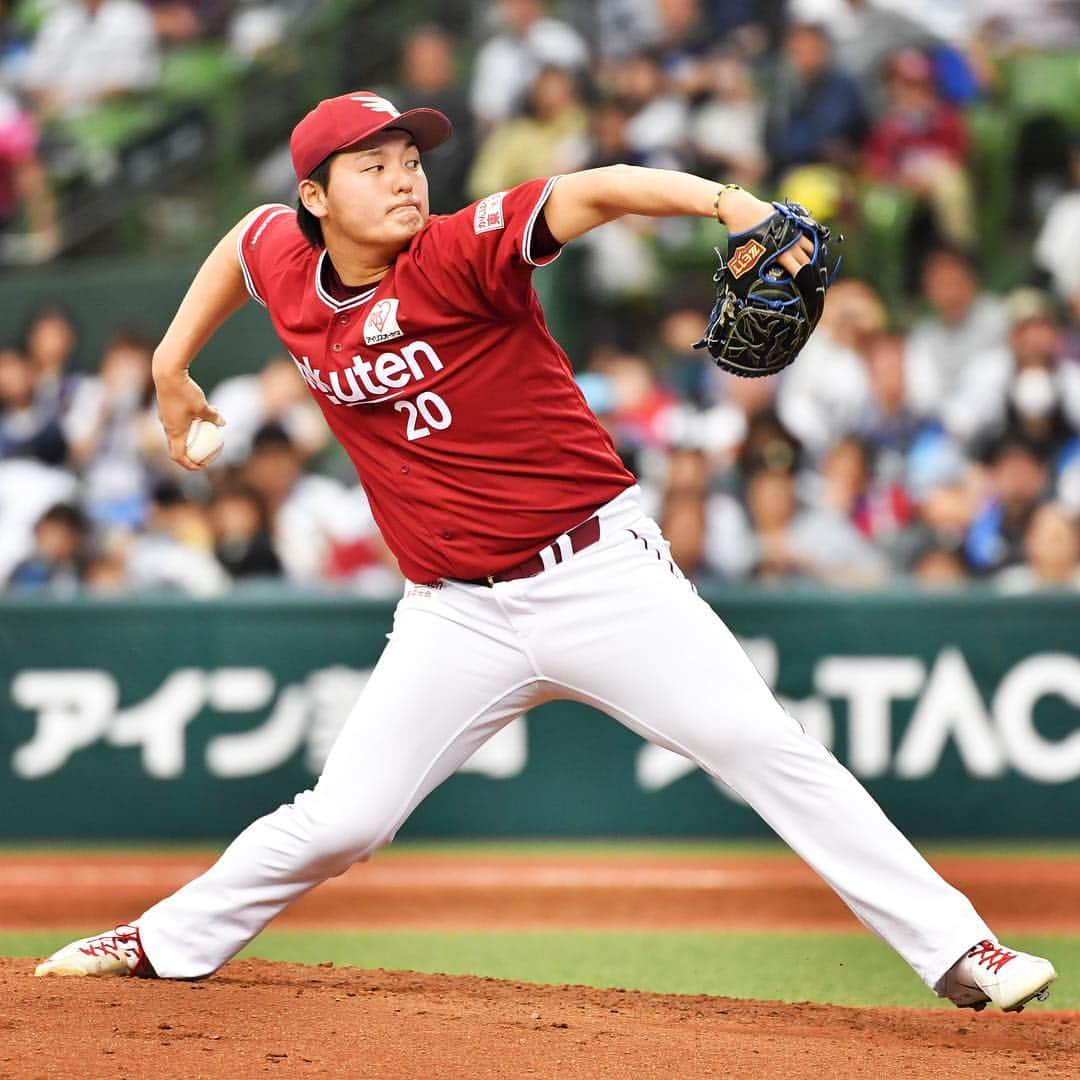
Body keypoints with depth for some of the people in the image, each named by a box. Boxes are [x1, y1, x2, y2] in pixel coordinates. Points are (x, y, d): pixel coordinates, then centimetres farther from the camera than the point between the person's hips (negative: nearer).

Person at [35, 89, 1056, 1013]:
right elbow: (246, 235, 28)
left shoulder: (457, 256, -13)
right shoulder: (289, 269, 3)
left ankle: (955, 949, -12)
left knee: (770, 751, -13)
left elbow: (591, 192, -29)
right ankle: (168, 944, 25)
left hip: (603, 577, -4)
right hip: (457, 620, 4)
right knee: (338, 821, 2)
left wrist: (726, 201, -46)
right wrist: (173, 365, 29)